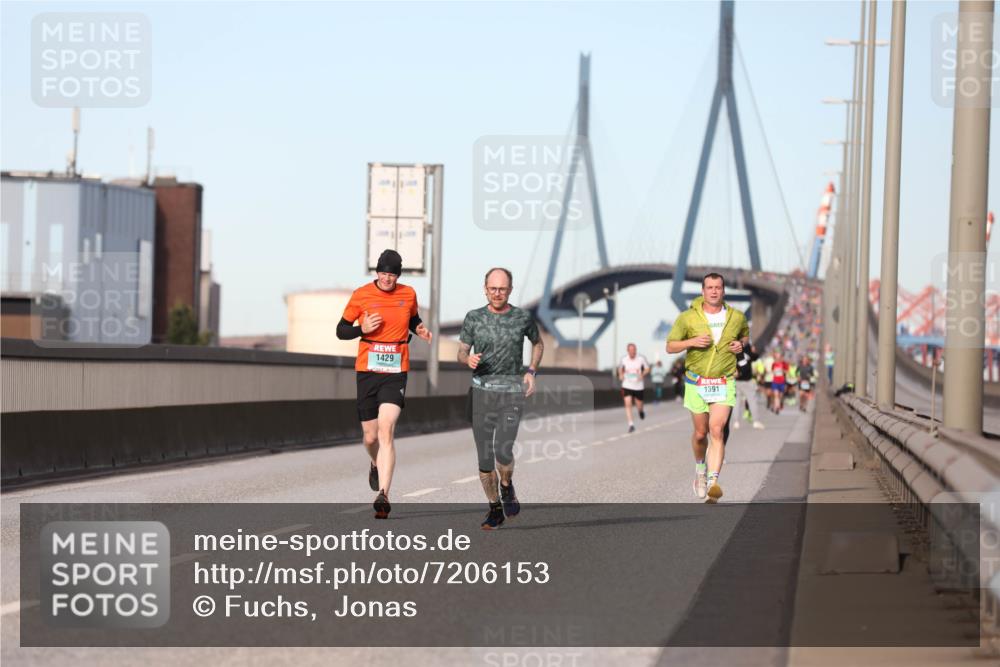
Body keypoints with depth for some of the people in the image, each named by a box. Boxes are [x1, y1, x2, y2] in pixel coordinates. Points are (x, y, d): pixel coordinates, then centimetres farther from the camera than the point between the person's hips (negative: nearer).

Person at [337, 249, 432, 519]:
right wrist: (362, 329, -14)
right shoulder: (361, 295, -2)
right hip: (367, 372, 1)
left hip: (396, 373, -1)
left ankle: (383, 495, -24)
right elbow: (341, 330, 5)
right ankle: (376, 465, 45)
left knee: (386, 430, -18)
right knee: (370, 437, 7)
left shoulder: (408, 294, 5)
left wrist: (419, 329, 3)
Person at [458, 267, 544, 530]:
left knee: (502, 450, -19)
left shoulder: (522, 318, 2)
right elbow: (461, 353, 9)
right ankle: (495, 509, 17)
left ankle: (507, 486, 13)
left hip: (511, 393, -1)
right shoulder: (473, 318, 2)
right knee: (484, 457, 1)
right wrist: (468, 359, -15)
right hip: (481, 392, 2)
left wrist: (531, 371, 5)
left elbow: (538, 343, 20)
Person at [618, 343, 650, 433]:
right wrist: (620, 375, -4)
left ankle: (641, 411, 50)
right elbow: (620, 368, 15)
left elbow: (647, 369, 3)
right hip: (627, 386, 0)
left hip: (639, 386, 0)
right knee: (628, 404, -14)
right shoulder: (624, 359, -4)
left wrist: (642, 374, -16)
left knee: (639, 405, 11)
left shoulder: (641, 358, -9)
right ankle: (631, 424, -10)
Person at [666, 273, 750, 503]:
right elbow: (670, 346, -1)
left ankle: (713, 482, -24)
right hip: (697, 383, 0)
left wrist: (741, 344, -1)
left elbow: (746, 336, 23)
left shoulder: (737, 317, 2)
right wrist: (692, 341, -19)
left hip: (724, 384, 0)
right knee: (700, 434, 10)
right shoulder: (688, 318, -4)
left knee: (716, 431, -16)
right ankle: (700, 468, 40)